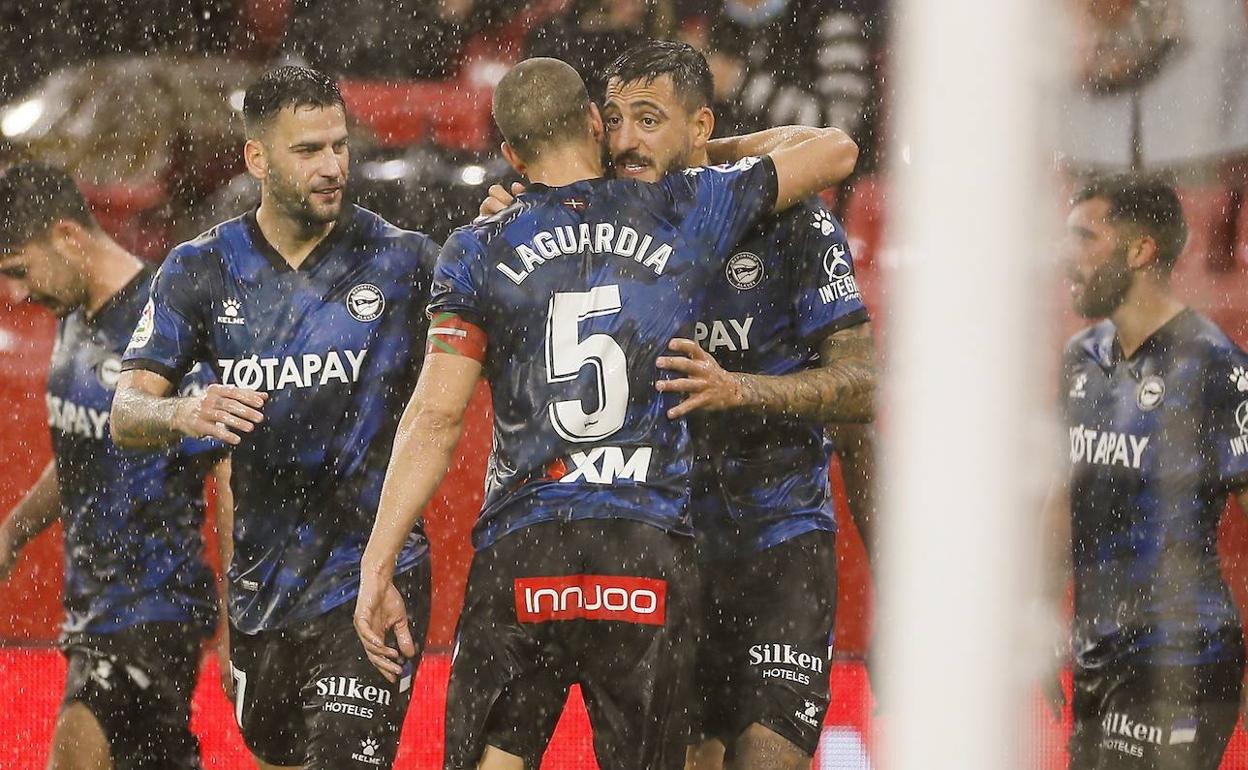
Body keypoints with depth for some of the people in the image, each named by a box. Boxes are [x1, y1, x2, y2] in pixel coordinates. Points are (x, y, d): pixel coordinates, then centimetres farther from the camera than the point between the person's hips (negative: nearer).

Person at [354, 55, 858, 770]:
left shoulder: (479, 253, 5)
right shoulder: (688, 213, 7)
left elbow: (436, 418, -2)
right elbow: (837, 150, 20)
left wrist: (378, 566, -1)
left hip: (520, 549, -1)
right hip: (650, 554, 1)